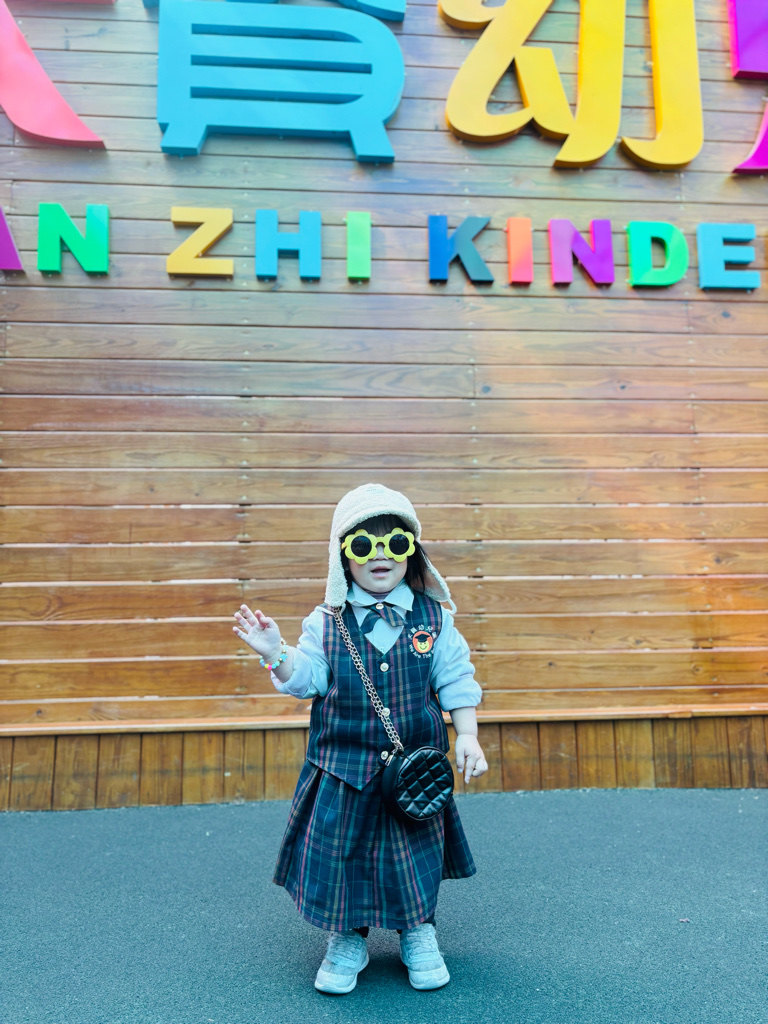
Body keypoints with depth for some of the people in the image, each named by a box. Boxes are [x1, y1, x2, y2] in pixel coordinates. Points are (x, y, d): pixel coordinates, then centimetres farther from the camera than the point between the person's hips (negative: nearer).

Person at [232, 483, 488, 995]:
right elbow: (306, 681, -3)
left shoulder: (434, 619, -4)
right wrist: (276, 653, -19)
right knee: (340, 850, 8)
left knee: (416, 852, 12)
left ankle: (419, 934, 38)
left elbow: (456, 682, 1)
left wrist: (467, 736, -5)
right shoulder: (325, 623, -5)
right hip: (343, 769, 0)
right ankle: (347, 939, 33)